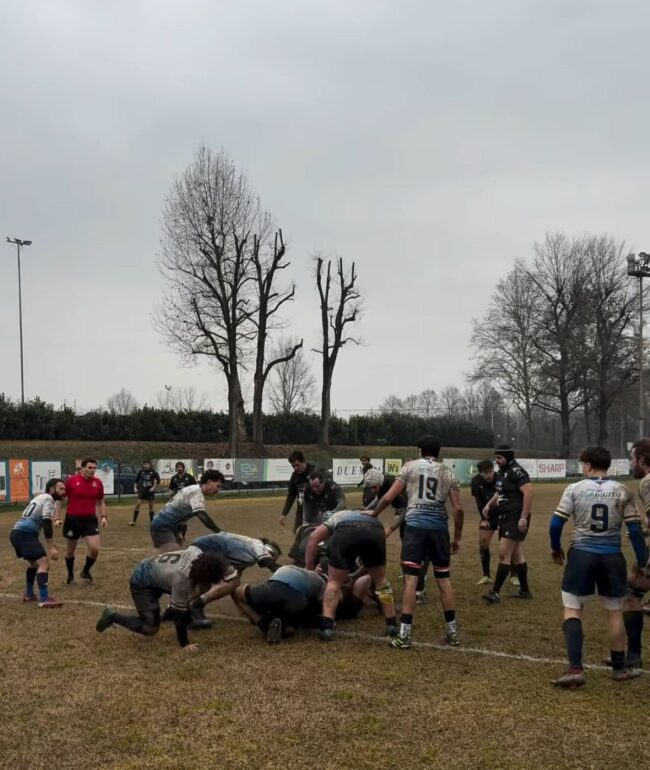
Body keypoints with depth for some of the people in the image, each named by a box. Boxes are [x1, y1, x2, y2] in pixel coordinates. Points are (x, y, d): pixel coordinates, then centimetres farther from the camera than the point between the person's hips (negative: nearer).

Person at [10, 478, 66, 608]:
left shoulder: (41, 497, 26)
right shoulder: (48, 499, -4)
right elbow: (46, 523, -16)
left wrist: (50, 545, 38)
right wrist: (51, 548, -19)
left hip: (17, 533, 10)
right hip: (24, 534, -10)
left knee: (34, 562, 29)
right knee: (44, 563, -17)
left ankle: (29, 595, 38)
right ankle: (44, 600, -24)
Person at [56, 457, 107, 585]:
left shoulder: (98, 483, 0)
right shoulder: (71, 481, -9)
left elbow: (101, 502, 13)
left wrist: (103, 516, -1)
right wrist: (57, 518, -7)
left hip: (90, 520, 2)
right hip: (73, 519, -2)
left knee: (95, 549, -9)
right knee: (70, 550, 12)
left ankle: (86, 571, 19)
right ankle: (70, 575, 36)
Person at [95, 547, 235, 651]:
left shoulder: (199, 554, -21)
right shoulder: (182, 580, -37)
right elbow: (179, 612, -27)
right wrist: (184, 643, -20)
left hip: (153, 569, 8)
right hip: (142, 583, -8)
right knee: (151, 628, -11)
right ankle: (112, 617, 2)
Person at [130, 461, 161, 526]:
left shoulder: (153, 472, -4)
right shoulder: (141, 472, 1)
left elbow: (158, 480, 0)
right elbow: (136, 480, 11)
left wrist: (154, 487, -10)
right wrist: (136, 488, 4)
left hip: (150, 491, -1)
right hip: (142, 491, 1)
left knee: (151, 506, 7)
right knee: (138, 504, -10)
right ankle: (134, 521, -3)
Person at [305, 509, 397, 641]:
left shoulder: (335, 518, 42)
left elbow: (314, 537, 21)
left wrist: (309, 569, 25)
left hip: (346, 532, -2)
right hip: (375, 530, 2)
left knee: (334, 582, 17)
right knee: (380, 579, 27)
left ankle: (327, 627, 6)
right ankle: (392, 625, 28)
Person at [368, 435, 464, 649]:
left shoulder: (410, 466, 8)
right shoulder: (448, 473, 14)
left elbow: (389, 497, 3)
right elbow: (458, 509, 8)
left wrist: (373, 515, 20)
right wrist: (457, 538, 17)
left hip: (416, 525, -2)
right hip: (439, 528, 2)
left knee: (410, 578, -2)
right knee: (444, 578, 15)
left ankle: (405, 634, -4)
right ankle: (452, 630, 20)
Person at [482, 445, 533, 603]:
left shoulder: (516, 471, -16)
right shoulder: (502, 472, 14)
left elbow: (528, 492, -25)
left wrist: (523, 517, -26)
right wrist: (489, 505, 9)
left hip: (516, 519, -10)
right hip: (505, 518, 10)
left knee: (504, 554, -10)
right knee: (516, 555, 15)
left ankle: (495, 593, -8)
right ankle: (525, 591, 25)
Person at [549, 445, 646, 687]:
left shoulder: (575, 489, -4)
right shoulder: (622, 491, 1)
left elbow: (556, 523, -5)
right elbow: (635, 529, 0)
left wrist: (556, 549, 13)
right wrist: (642, 560, 10)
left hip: (581, 555, -2)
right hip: (612, 557, 2)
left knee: (572, 610, 5)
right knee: (615, 612, 16)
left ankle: (575, 670, -4)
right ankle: (619, 668, 29)